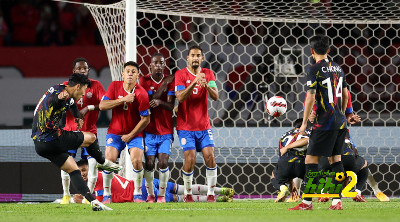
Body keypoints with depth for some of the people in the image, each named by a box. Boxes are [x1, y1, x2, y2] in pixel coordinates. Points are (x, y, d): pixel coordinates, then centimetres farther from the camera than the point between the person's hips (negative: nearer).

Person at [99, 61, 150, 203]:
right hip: (115, 131, 2)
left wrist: (130, 135, -9)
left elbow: (145, 119, -10)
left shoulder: (141, 94, -14)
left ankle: (138, 195, -3)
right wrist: (123, 100, -22)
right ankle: (107, 195, -2)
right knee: (109, 160, -14)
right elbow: (102, 106, -14)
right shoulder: (115, 86, -5)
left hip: (134, 133, -2)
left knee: (136, 161, -19)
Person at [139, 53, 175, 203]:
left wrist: (159, 102, -30)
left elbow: (171, 106, -8)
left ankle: (162, 195, 2)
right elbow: (147, 102, -11)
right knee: (149, 163, -5)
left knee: (163, 162, -11)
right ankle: (150, 194, 11)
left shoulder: (170, 81, 1)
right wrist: (164, 85, -15)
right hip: (149, 130, 0)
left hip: (166, 130, 0)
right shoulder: (144, 81, 0)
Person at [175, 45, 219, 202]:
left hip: (204, 126, 3)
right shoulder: (180, 74, -4)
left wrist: (206, 85, -27)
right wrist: (194, 82, -29)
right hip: (186, 126, -3)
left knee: (210, 157, -8)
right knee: (190, 159, -12)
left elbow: (215, 96, -7)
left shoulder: (208, 74, 5)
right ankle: (188, 194, 6)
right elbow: (180, 97, -17)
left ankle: (211, 194, 1)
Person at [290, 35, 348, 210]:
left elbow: (310, 98, -15)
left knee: (311, 160, -5)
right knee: (336, 160, 10)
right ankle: (337, 201, 6)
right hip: (340, 123, 7)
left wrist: (304, 122, -8)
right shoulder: (338, 69, 11)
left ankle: (307, 202, -8)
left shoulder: (315, 70, -11)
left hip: (324, 122, -7)